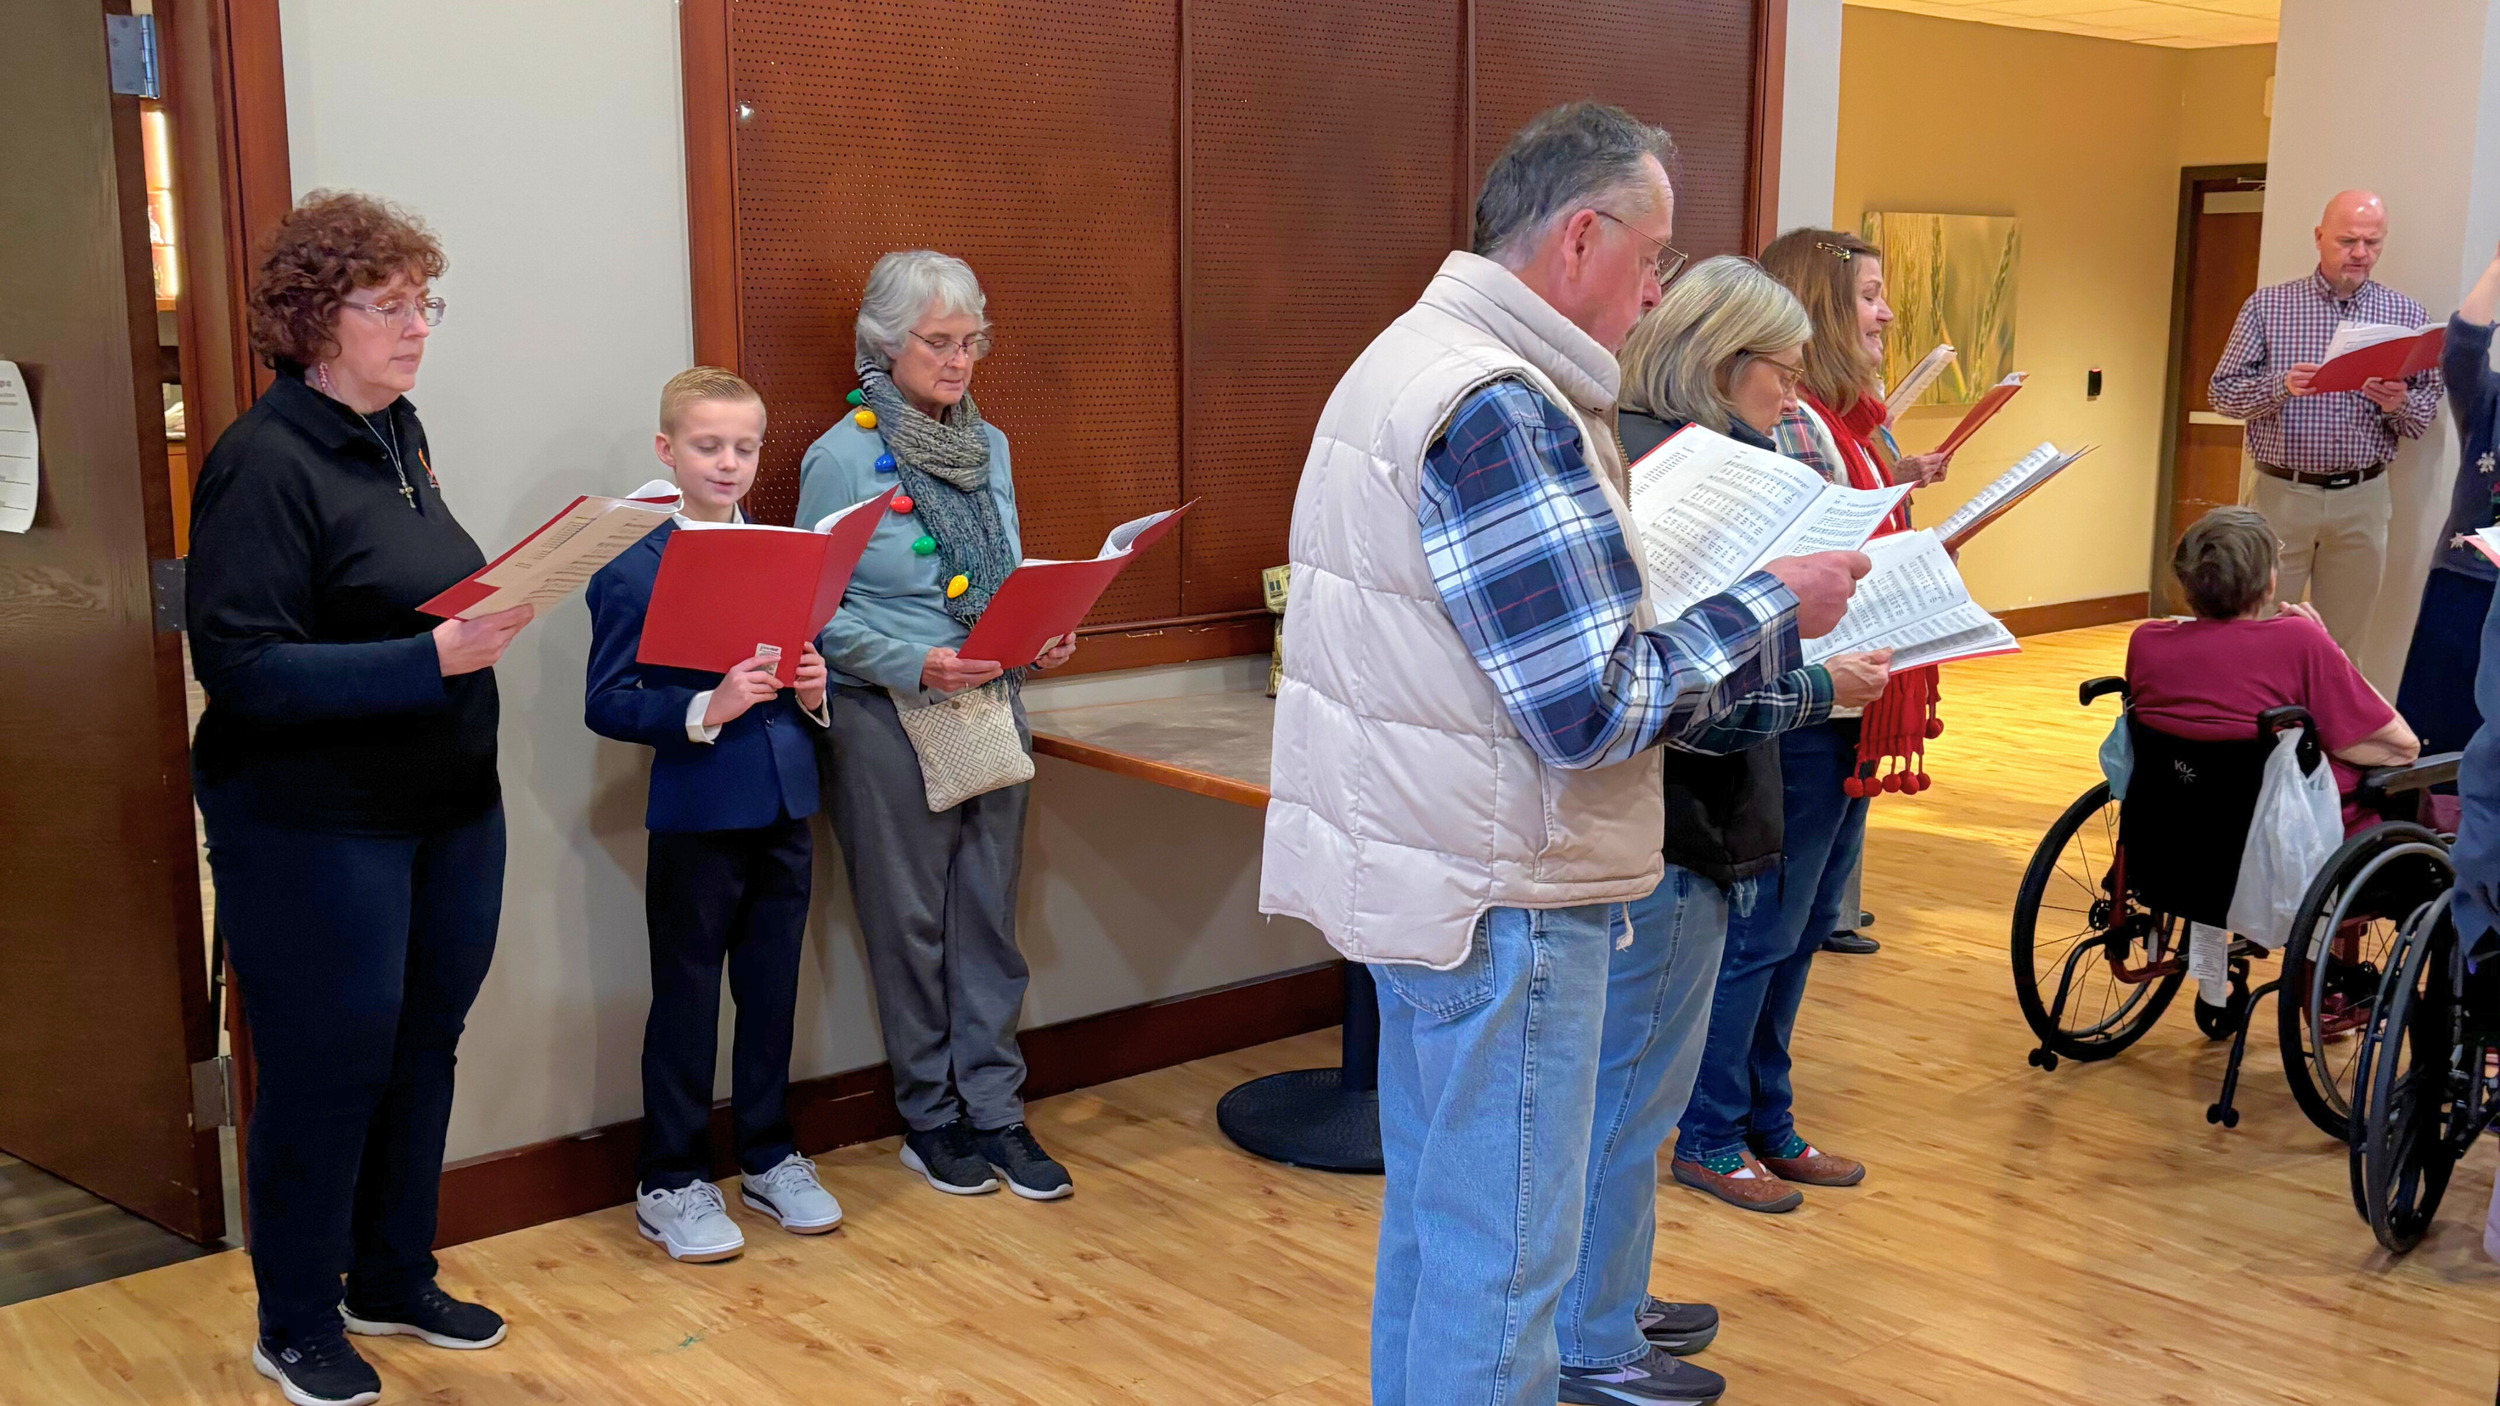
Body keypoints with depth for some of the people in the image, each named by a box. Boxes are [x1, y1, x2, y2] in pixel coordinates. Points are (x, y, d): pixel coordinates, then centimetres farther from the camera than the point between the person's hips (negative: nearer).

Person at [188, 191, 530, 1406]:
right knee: (328, 1073, 4)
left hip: (449, 810, 8)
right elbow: (239, 665, -22)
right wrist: (430, 657, -29)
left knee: (423, 1051, 16)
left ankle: (395, 1280, 35)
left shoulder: (398, 433, 9)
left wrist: (490, 619, 4)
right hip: (316, 833, -8)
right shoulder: (264, 461, -16)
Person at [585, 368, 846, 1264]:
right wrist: (704, 710, -25)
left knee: (773, 991, 15)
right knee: (686, 999, 5)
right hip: (696, 816, -5)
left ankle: (770, 1158, 30)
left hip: (784, 809, 5)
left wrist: (813, 690, -5)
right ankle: (669, 1184, 19)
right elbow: (605, 703, -13)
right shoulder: (633, 574, -9)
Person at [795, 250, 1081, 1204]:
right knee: (909, 925, 6)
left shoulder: (988, 446, 9)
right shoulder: (843, 456, -9)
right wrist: (915, 665, -22)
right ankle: (931, 1116, 20)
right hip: (887, 720, -5)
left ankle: (995, 1108, 18)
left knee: (989, 917, 9)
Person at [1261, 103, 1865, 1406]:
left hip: (1419, 864, 11)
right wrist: (1775, 606, -12)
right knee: (1502, 1262, 2)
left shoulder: (1413, 358, 13)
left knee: (1430, 1228, 21)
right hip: (1502, 899, -10)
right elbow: (1590, 707, -23)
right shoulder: (1500, 406, -21)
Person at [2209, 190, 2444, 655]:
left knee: (2343, 645, 8)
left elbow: (2426, 414, 6)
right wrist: (2282, 386, -19)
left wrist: (2398, 405, -16)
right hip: (2281, 492, -1)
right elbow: (2222, 390, -1)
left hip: (2362, 499, 2)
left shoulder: (2406, 315, 6)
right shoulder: (2268, 305, 1)